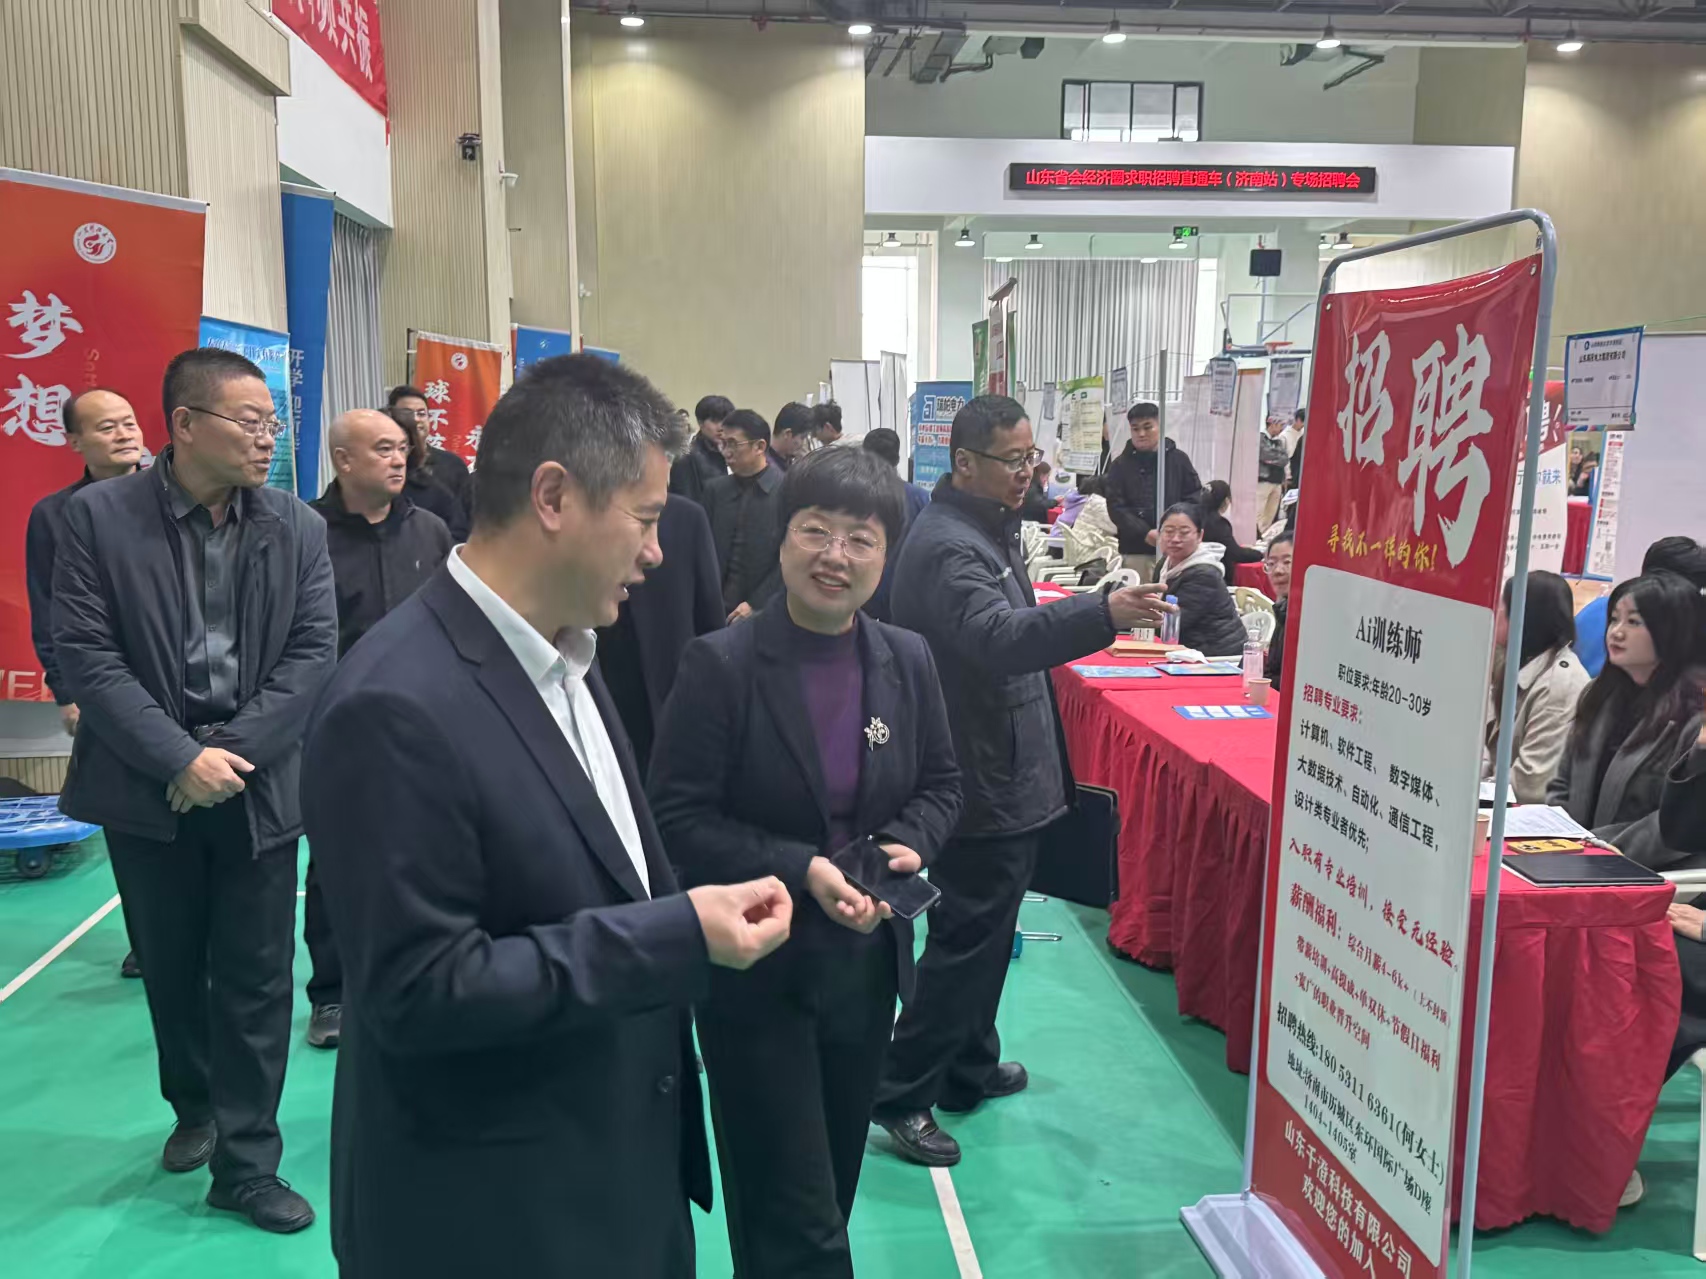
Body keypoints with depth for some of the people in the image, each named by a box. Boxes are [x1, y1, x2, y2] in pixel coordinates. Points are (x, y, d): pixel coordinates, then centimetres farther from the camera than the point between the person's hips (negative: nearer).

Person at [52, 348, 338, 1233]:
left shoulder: (299, 529, 1)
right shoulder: (98, 517, -5)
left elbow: (313, 656, -4)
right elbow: (84, 654, -9)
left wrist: (232, 753, -14)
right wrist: (179, 759, -17)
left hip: (257, 786, 1)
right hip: (149, 787, 0)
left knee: (256, 982, 4)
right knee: (171, 970, 16)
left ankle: (245, 1163, 17)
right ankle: (195, 1108, 40)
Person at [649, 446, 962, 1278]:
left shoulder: (908, 662, 0)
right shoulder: (721, 665, -16)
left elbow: (941, 786, 9)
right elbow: (677, 817, -16)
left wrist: (910, 844, -12)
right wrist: (802, 871, -26)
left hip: (866, 962, 5)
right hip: (755, 970, -5)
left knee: (829, 1190, 23)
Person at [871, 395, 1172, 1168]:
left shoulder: (988, 530, 12)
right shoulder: (946, 546, -22)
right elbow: (998, 637, -39)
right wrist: (1103, 613, -51)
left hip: (1006, 770, 10)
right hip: (980, 778, -10)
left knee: (986, 930, 20)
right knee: (966, 938, -3)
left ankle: (970, 1068, 35)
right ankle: (901, 1095, 9)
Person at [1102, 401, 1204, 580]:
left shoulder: (1178, 459, 7)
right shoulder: (1120, 465, 5)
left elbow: (1194, 497, 6)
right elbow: (1116, 507, -2)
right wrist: (1145, 533, -15)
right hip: (1134, 550, 0)